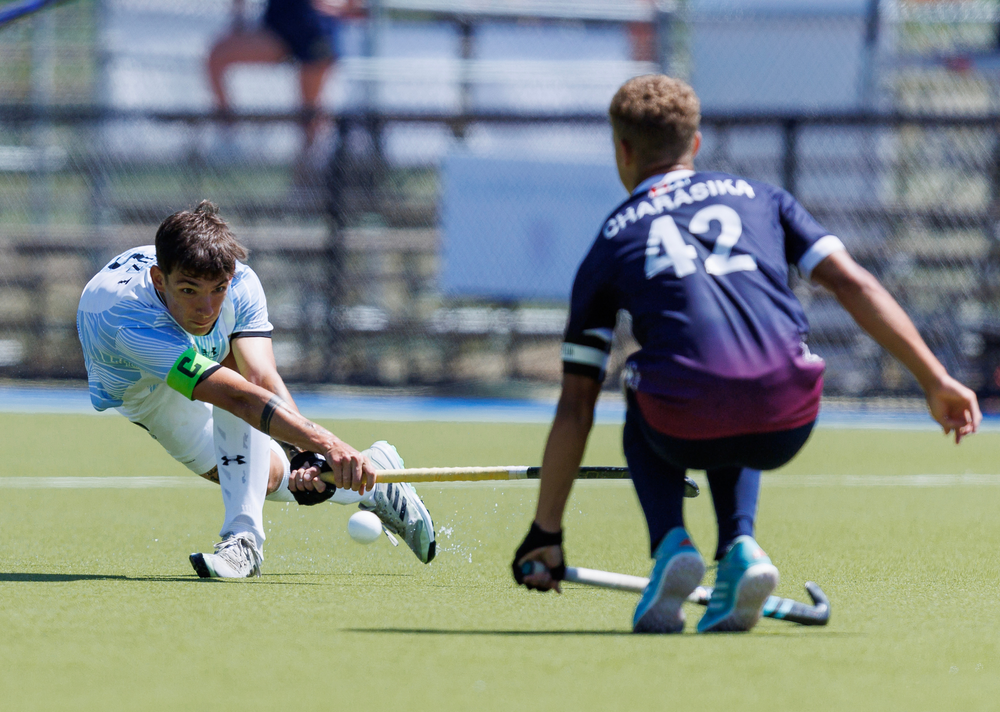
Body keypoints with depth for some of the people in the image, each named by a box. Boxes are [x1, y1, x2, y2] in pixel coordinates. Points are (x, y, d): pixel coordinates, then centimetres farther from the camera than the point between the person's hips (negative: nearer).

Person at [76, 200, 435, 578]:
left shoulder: (240, 284, -36)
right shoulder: (130, 323, -49)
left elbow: (264, 380, -48)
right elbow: (239, 397, -57)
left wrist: (306, 456, -65)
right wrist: (324, 444, -67)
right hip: (140, 392, -2)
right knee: (267, 474, -14)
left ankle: (244, 537, -32)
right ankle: (373, 484, 7)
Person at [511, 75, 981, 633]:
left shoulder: (611, 244, 22)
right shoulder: (759, 196, 25)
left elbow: (575, 409, 22)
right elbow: (852, 283, 11)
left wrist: (546, 533, 27)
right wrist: (936, 380, 11)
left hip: (687, 428, -2)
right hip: (786, 427, 2)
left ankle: (670, 542, 11)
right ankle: (740, 549, 13)